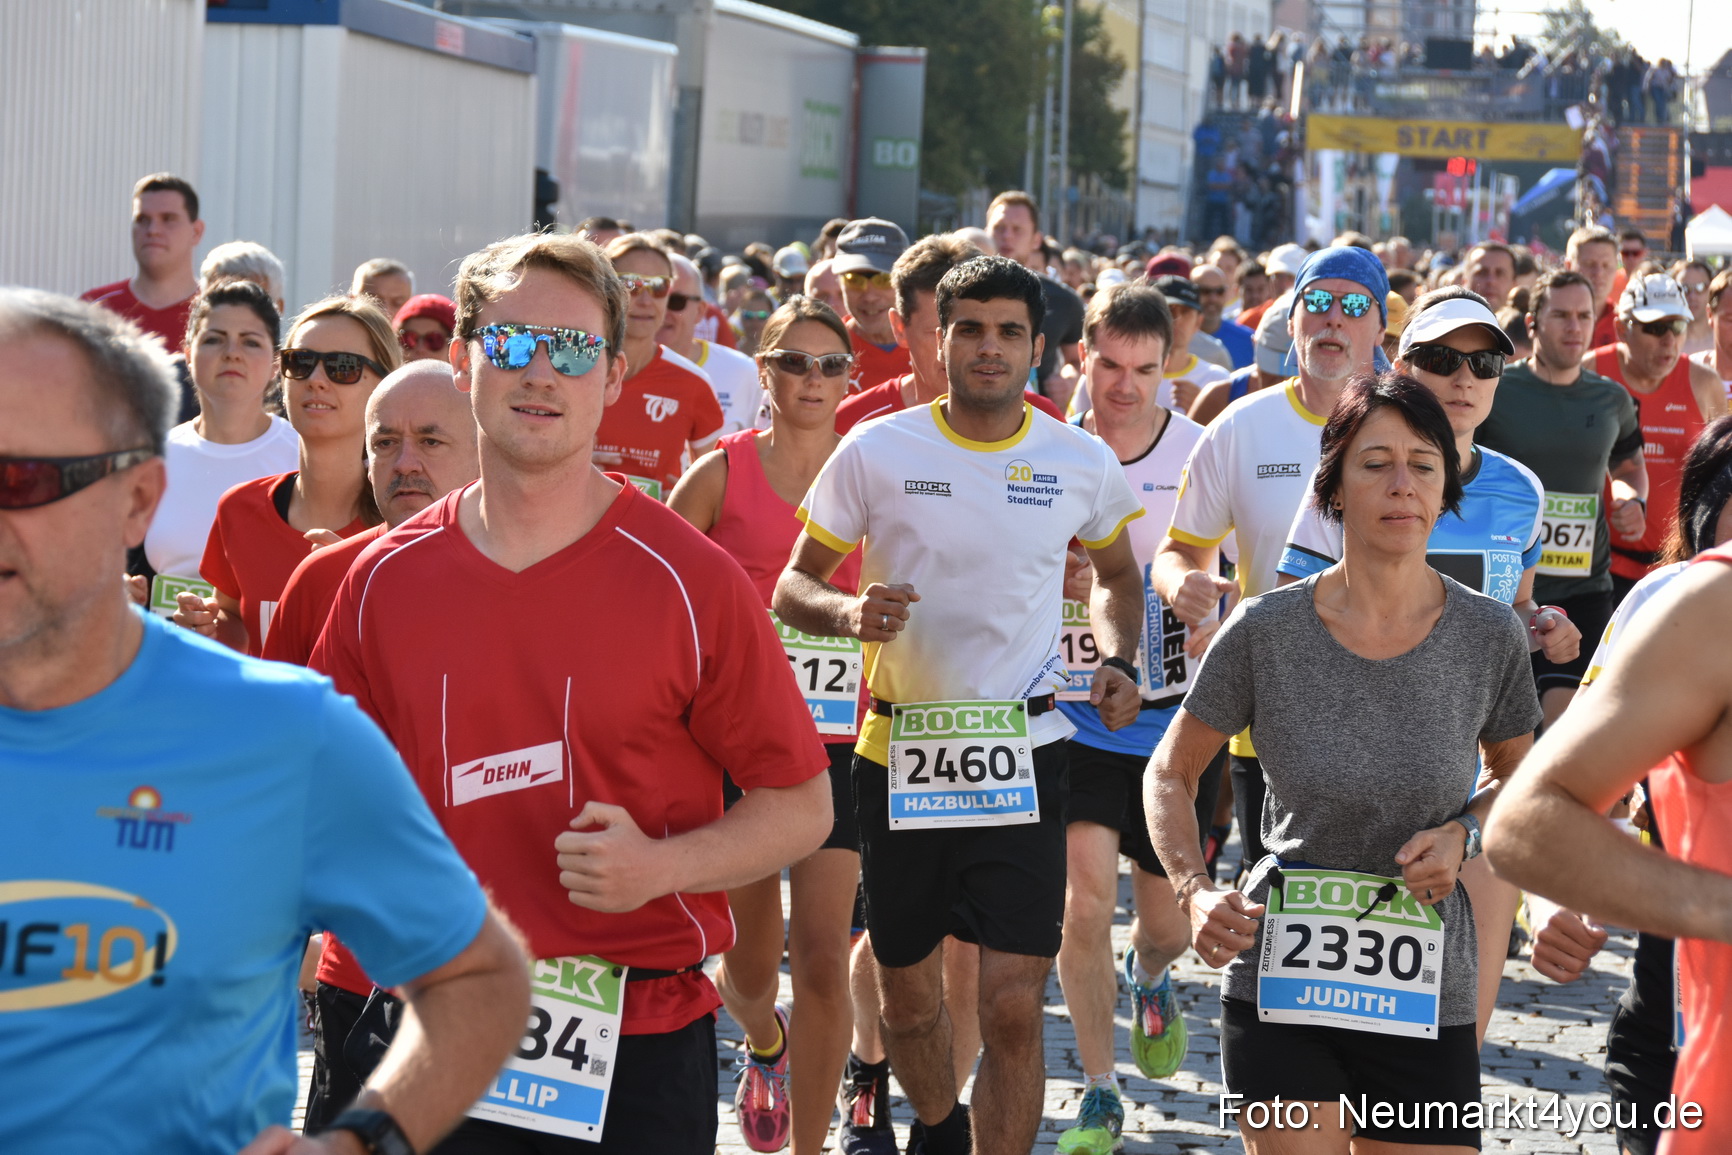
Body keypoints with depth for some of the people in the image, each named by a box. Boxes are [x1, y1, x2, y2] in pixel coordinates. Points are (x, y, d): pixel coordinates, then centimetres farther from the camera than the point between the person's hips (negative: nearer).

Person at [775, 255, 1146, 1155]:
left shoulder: (1082, 463, 1)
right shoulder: (875, 452, -4)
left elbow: (1117, 575, 20)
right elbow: (793, 587, 2)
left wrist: (1116, 661, 1)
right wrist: (848, 612, -20)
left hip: (1023, 754, 0)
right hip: (897, 752, 1)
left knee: (1014, 1009, -10)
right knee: (906, 1000, 15)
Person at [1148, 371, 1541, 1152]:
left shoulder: (1488, 635, -4)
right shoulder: (1265, 631, -7)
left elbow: (1516, 774, 15)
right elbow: (1170, 775, 6)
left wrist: (1462, 835, -6)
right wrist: (1195, 891, -11)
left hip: (1426, 995, 1)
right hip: (1279, 986, -1)